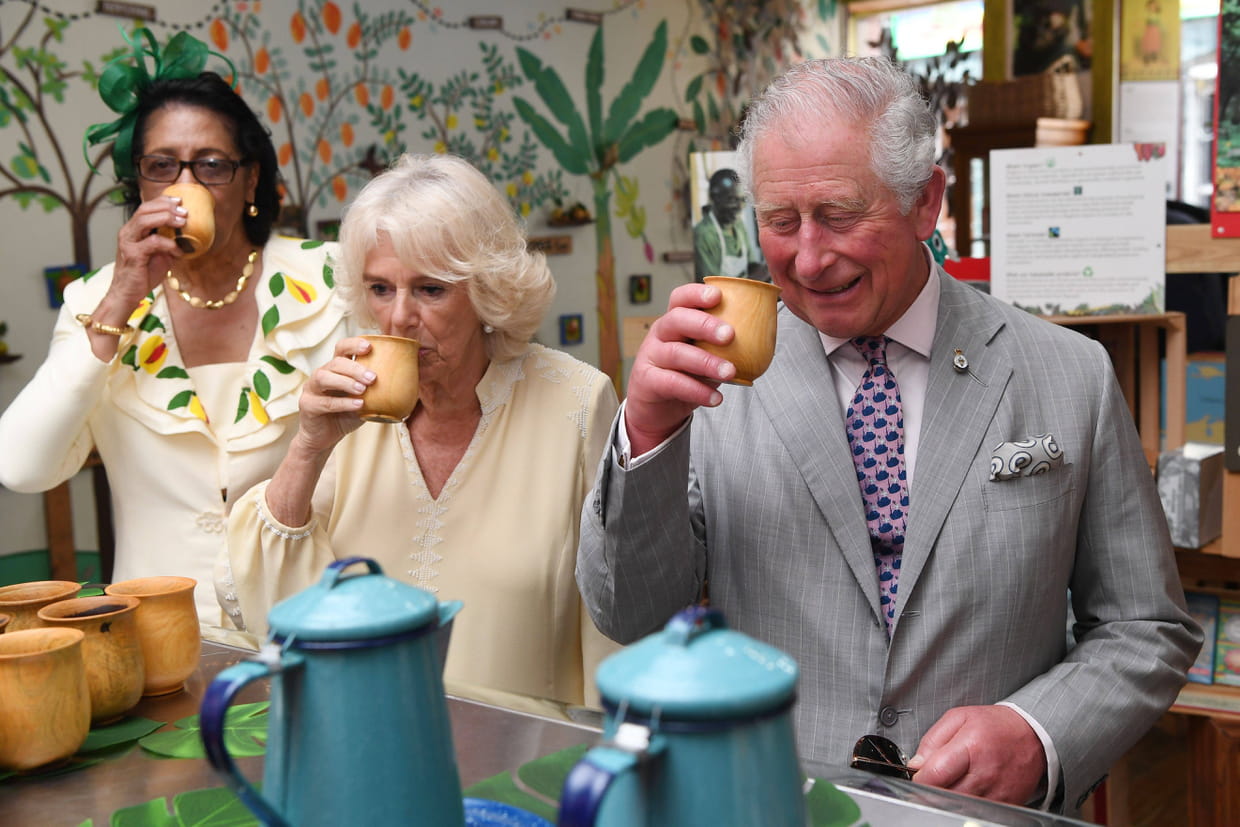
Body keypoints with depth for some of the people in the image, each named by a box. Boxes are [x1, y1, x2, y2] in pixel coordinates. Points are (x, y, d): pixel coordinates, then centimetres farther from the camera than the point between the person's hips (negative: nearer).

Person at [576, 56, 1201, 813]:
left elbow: (1148, 630, 5)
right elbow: (630, 617, -5)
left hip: (992, 812, 1)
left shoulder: (1073, 379, -2)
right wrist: (648, 432, -19)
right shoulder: (721, 380, -2)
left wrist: (1039, 738, -12)